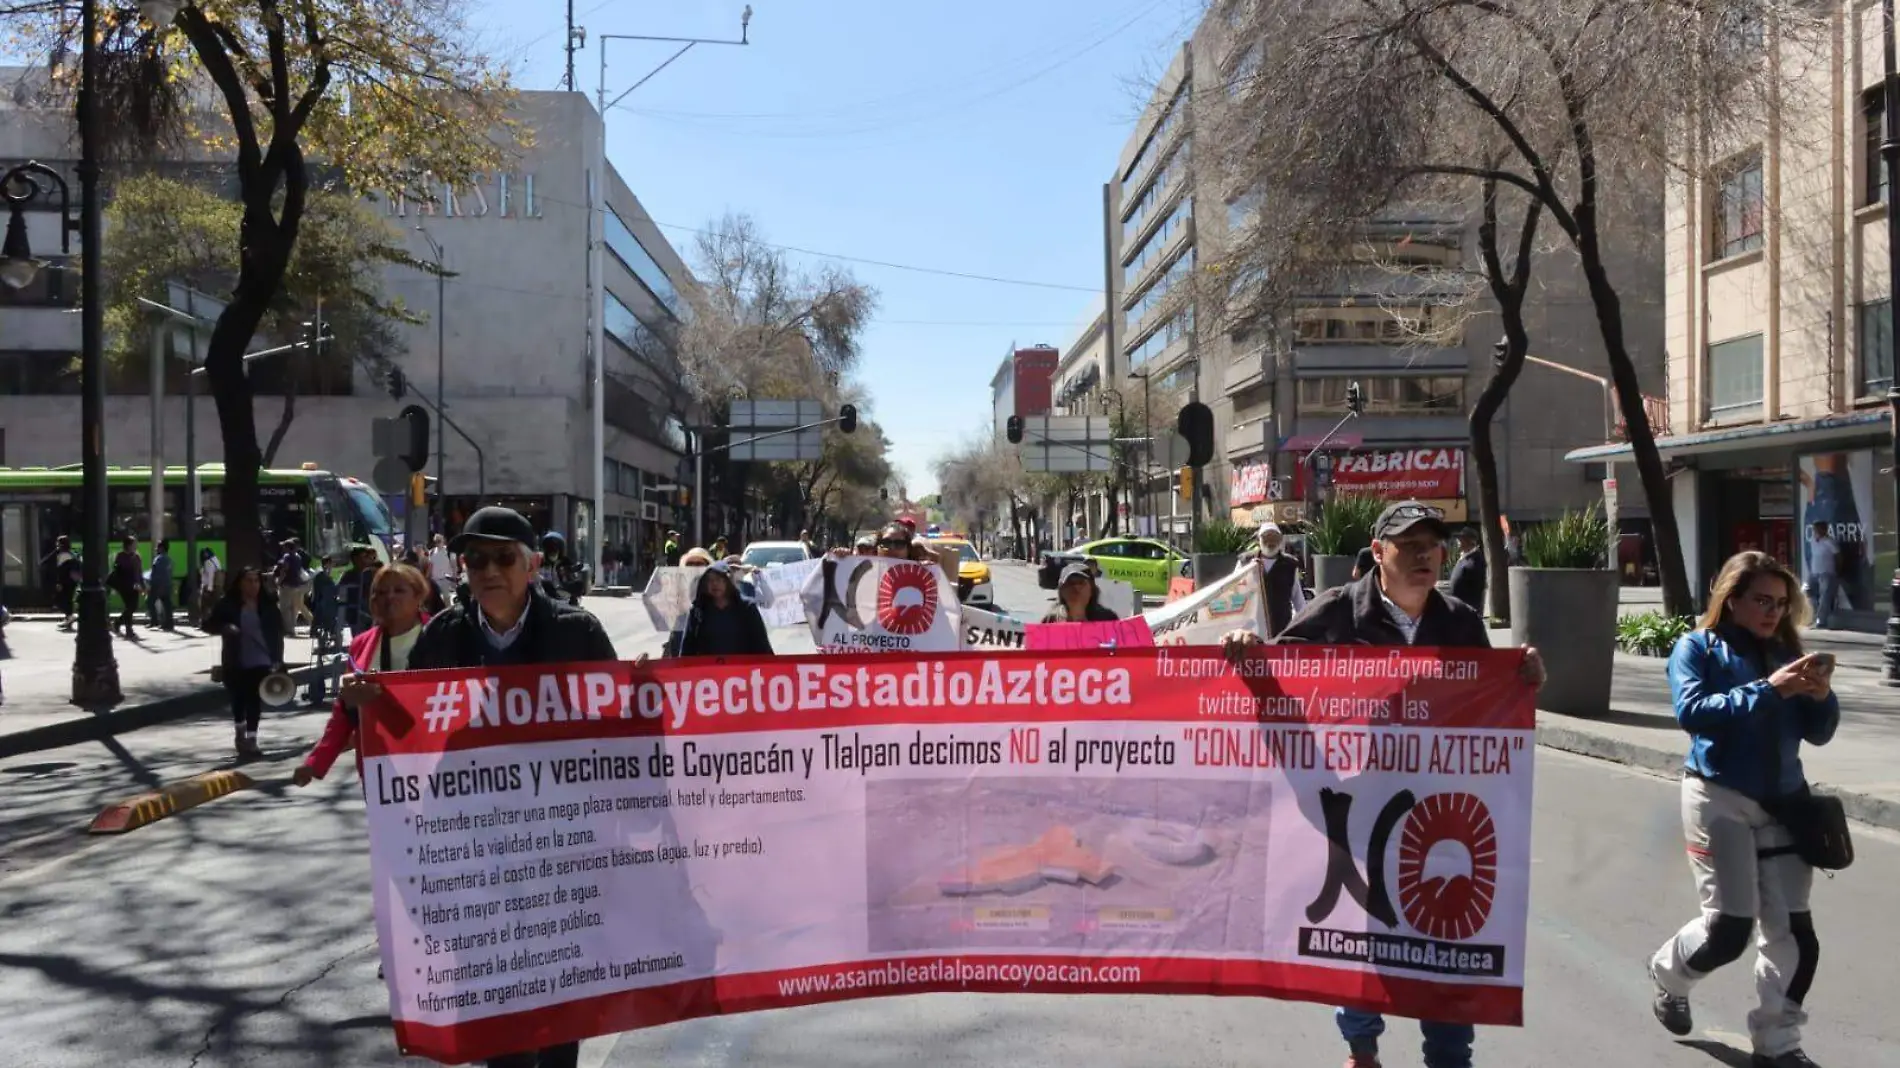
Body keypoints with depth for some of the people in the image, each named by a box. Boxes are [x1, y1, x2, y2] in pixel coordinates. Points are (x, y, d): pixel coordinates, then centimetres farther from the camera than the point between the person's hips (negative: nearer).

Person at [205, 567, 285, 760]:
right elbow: (209, 625, 0)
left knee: (255, 700, -5)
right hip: (236, 663, 1)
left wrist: (278, 659, -2)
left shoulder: (269, 604, 2)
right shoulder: (228, 604, -1)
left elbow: (278, 632, 5)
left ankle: (251, 739, 0)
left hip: (261, 661, 0)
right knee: (238, 699, 11)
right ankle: (241, 734, 34)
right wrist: (225, 628, -22)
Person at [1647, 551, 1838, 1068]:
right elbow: (1692, 712, -19)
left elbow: (1818, 733, 10)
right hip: (1720, 799, -5)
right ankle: (1670, 974, 27)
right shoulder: (1698, 646, -2)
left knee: (1794, 930, 3)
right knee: (1729, 927, -5)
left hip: (1782, 802, 5)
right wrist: (1767, 689, -25)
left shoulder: (1785, 650, 11)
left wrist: (1821, 696, -11)